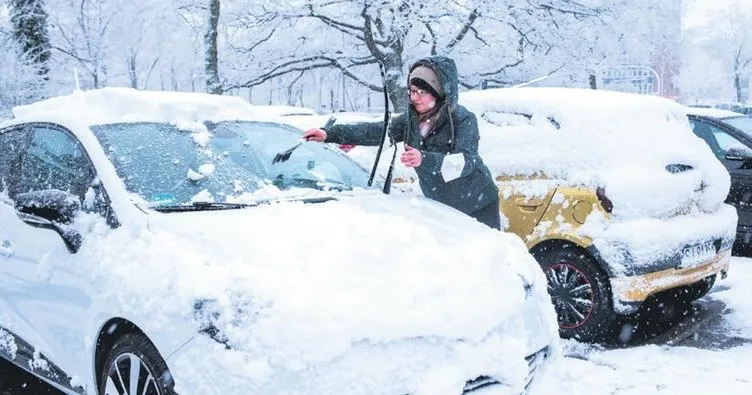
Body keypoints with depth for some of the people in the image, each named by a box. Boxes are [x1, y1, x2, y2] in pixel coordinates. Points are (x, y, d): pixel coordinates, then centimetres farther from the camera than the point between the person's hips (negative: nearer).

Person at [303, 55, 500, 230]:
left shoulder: (464, 119, -20)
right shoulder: (411, 119, -5)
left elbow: (466, 161, -32)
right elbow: (377, 131, -9)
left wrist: (425, 159, -47)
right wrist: (330, 134, -17)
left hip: (479, 206, -4)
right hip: (440, 206, 4)